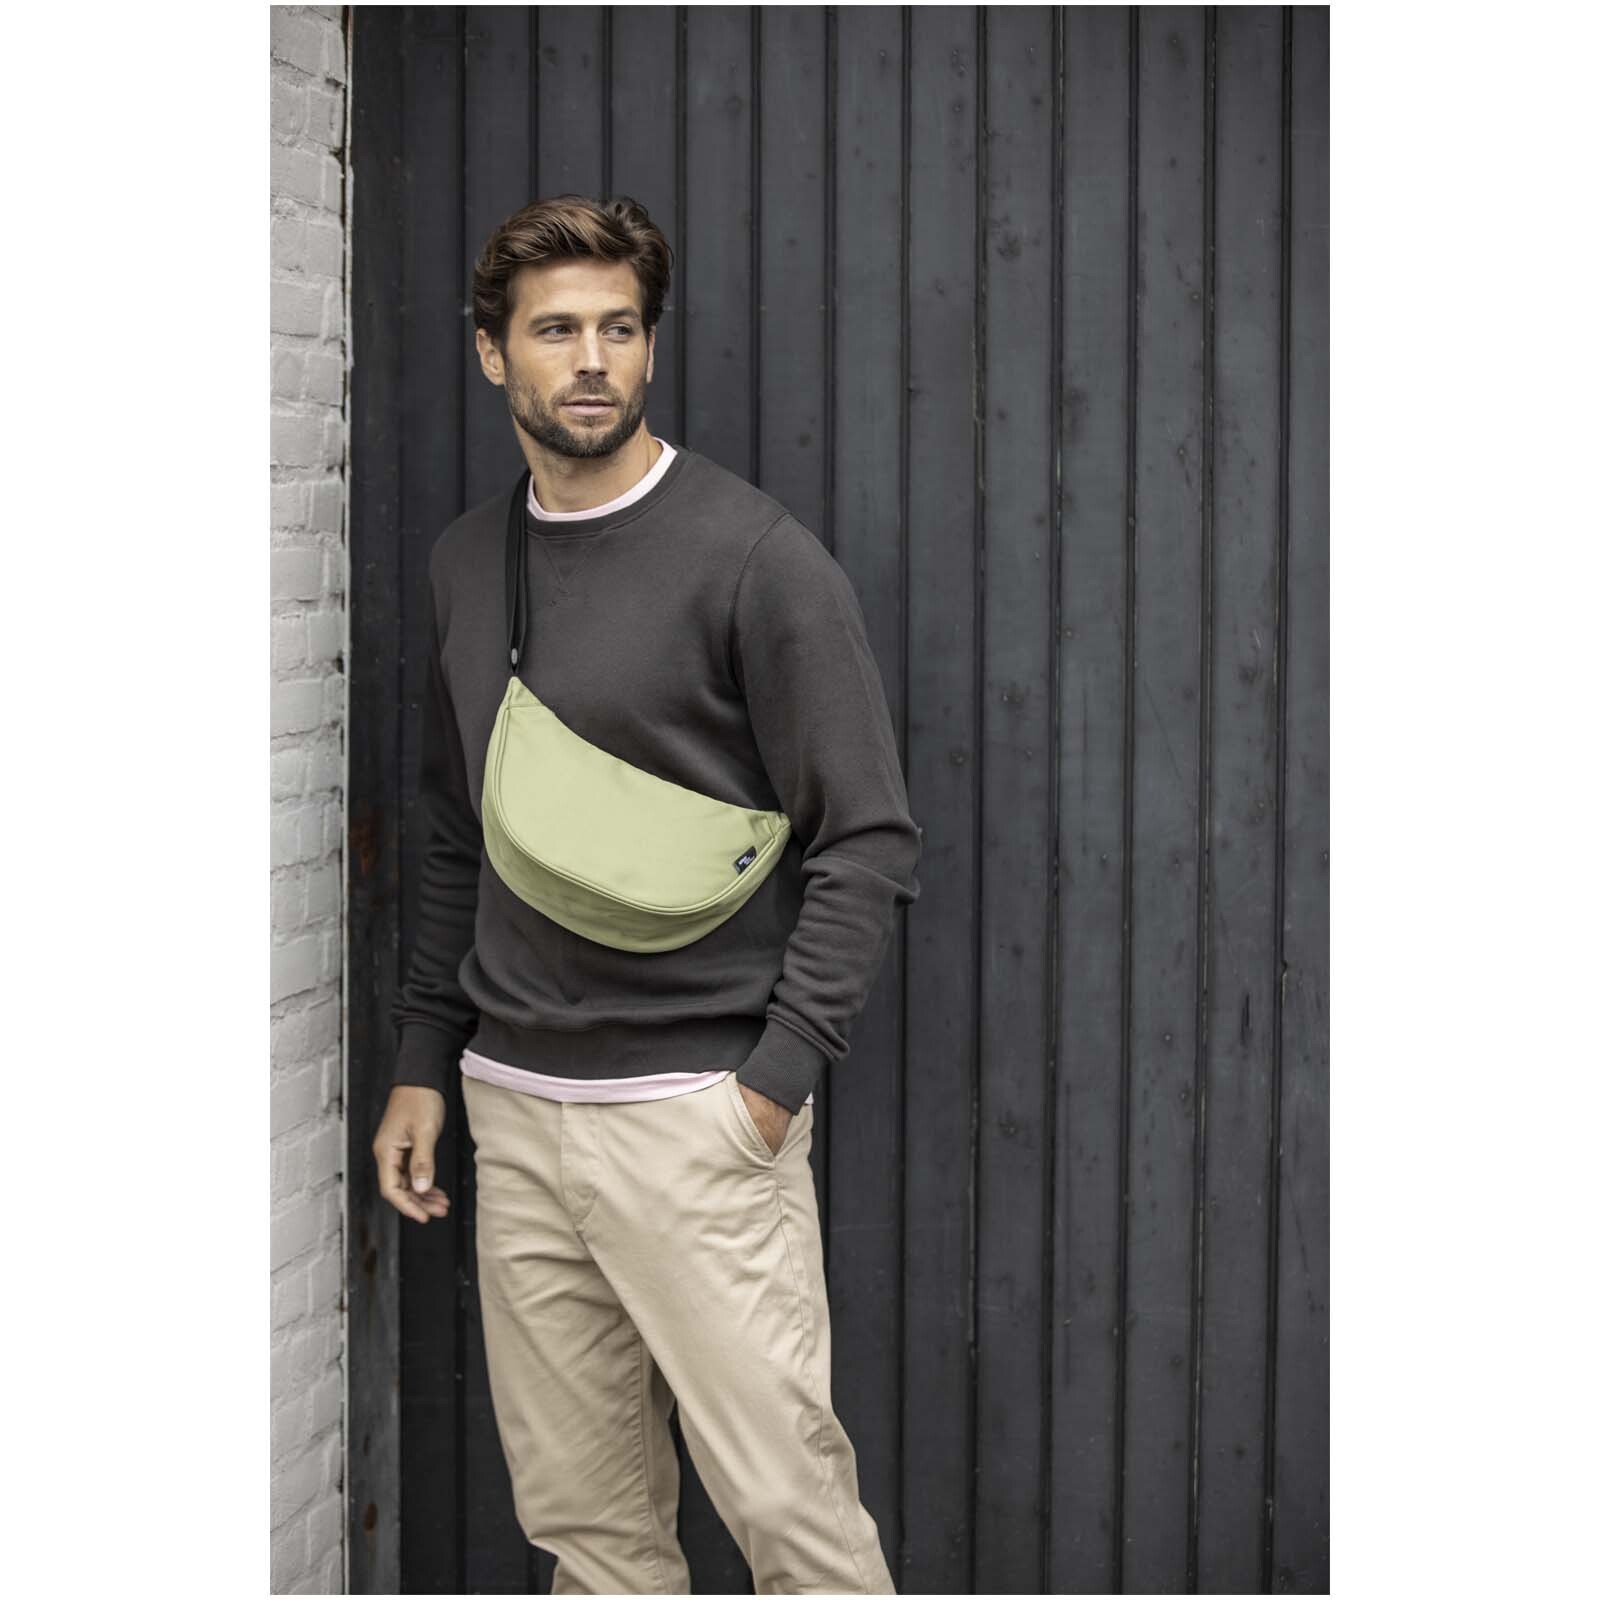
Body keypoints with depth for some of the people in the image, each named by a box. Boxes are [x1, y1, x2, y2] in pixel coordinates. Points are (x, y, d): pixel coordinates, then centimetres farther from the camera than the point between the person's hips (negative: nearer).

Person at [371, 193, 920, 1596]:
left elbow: (869, 844, -10)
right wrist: (425, 1061, 16)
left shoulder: (755, 557, -8)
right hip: (513, 1111, 6)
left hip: (697, 1111, -6)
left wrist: (775, 1083, -15)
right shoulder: (467, 563, 12)